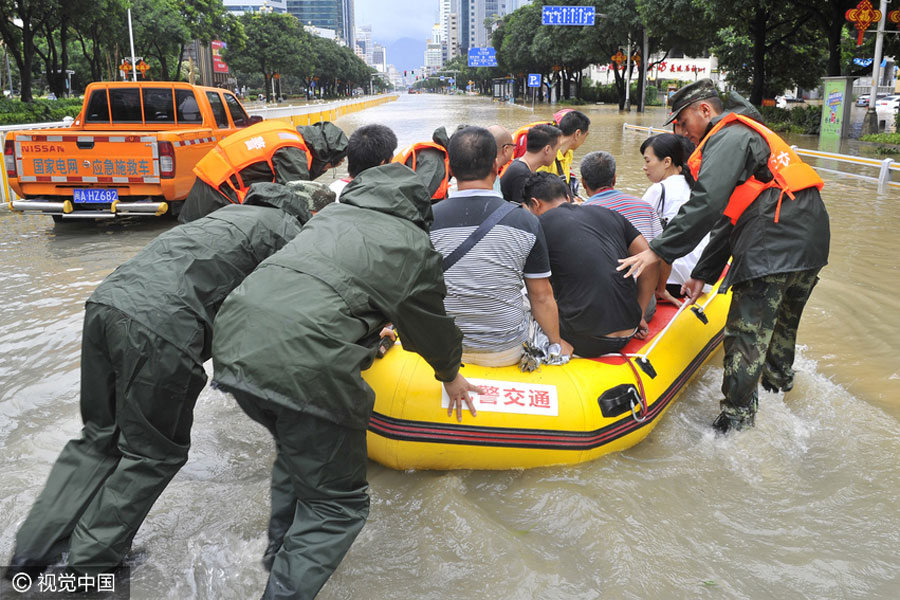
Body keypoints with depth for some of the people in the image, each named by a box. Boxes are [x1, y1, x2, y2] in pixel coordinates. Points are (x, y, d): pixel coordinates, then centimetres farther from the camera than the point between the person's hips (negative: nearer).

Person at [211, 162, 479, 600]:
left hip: (233, 345, 8)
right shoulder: (413, 248, 10)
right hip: (306, 366, -7)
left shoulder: (334, 212, 26)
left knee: (297, 448, 33)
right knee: (337, 503, 10)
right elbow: (432, 327, 22)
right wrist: (451, 376, 43)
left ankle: (280, 551, 46)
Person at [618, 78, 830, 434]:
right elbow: (729, 217, 23)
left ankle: (736, 421, 2)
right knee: (782, 321, 29)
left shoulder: (728, 137, -7)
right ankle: (779, 381, 51)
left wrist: (659, 251, -21)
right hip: (811, 243, 11)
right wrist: (703, 273, 20)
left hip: (773, 249, -11)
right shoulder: (749, 136, 26)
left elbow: (706, 203, -23)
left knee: (746, 335, -5)